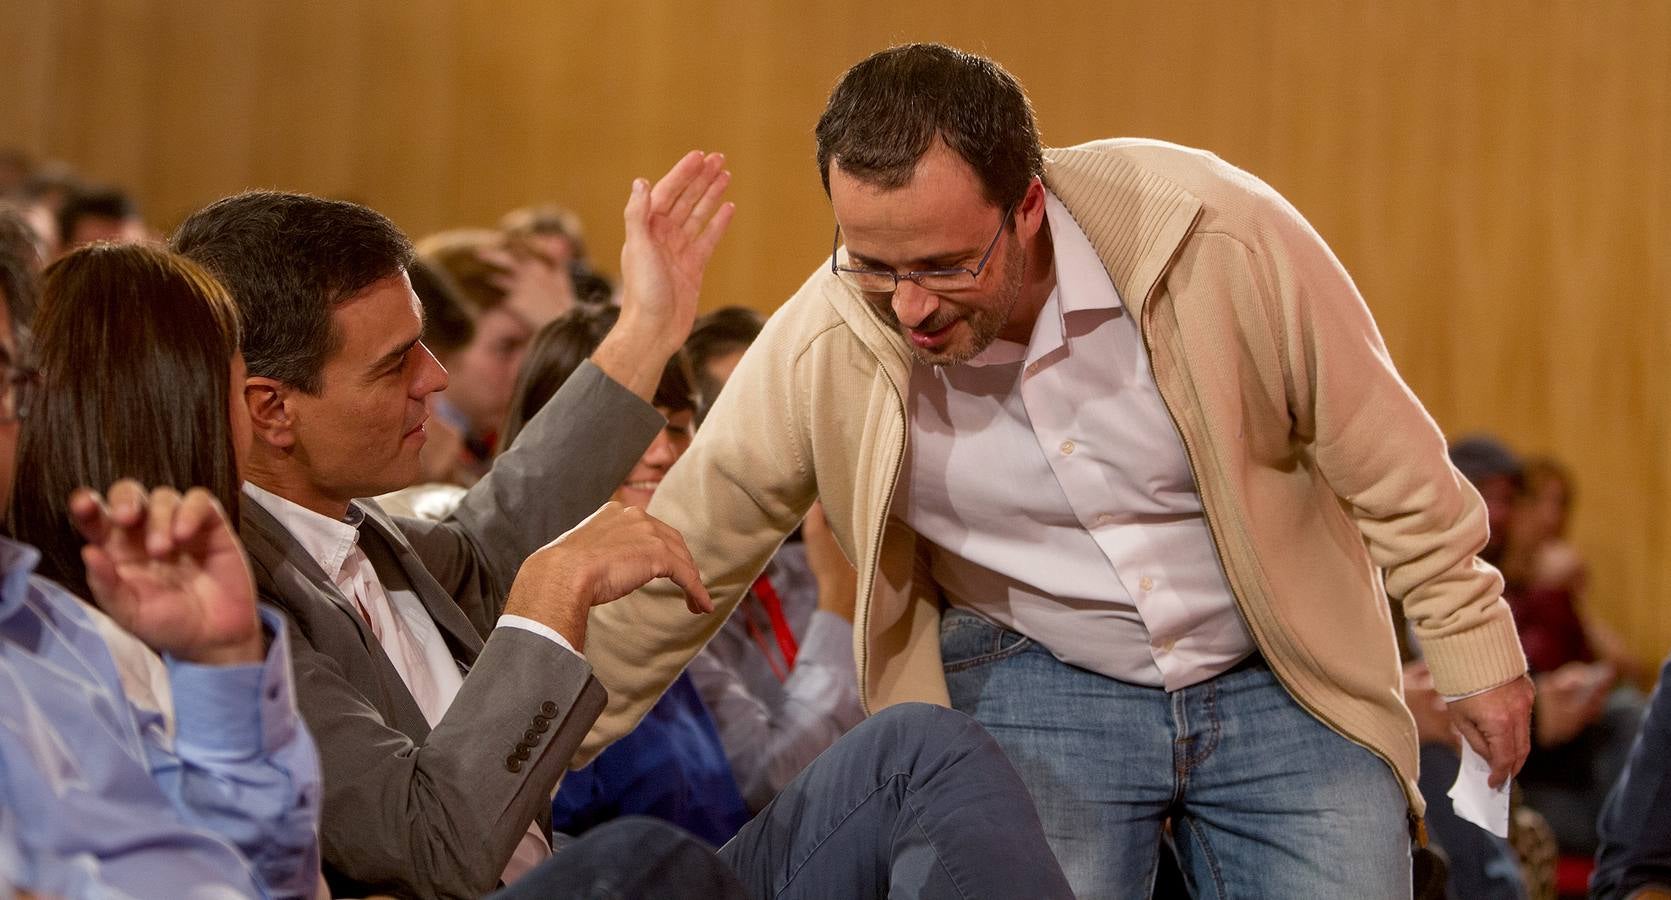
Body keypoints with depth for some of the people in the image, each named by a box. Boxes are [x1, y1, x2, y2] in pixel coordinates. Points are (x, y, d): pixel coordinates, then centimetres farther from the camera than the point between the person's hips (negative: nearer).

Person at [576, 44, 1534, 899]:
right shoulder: (819, 351, -20)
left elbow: (1382, 452, -10)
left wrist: (1471, 643, -1)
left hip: (1281, 674, 0)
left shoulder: (1218, 235, -24)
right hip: (1035, 682, 0)